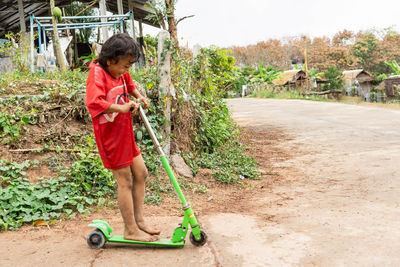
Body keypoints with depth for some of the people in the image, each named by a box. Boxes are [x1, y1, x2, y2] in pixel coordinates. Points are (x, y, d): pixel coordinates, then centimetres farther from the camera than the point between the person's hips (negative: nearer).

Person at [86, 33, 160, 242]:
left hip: (125, 133, 9)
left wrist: (139, 97, 13)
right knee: (125, 181, -2)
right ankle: (131, 230, 11)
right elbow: (94, 102, -38)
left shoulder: (120, 72, 6)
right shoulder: (97, 73, -20)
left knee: (141, 173, 14)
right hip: (110, 136, -9)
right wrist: (122, 108, -40)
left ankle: (138, 220, 26)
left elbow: (129, 85, 30)